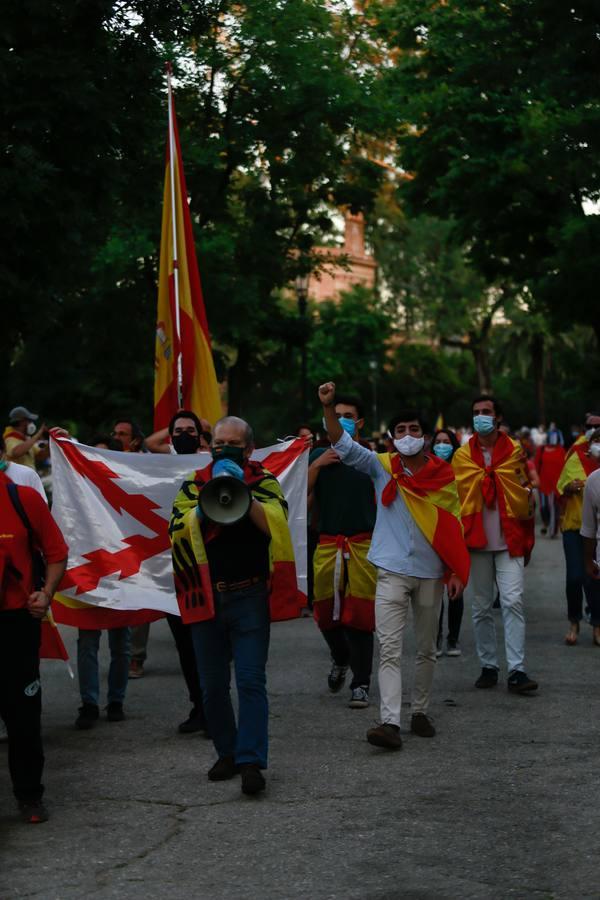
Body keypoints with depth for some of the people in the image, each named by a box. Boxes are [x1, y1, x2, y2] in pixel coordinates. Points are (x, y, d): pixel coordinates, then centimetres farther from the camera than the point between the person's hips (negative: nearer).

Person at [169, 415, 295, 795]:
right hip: (206, 596, 3)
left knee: (251, 681, -8)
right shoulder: (194, 485, 8)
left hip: (250, 596, -3)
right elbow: (178, 530, -6)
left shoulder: (264, 482, 4)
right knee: (213, 685, 8)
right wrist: (207, 503, -19)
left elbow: (275, 523, -14)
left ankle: (252, 761, -8)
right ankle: (228, 753, 21)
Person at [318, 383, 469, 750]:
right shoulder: (382, 467, 0)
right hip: (392, 572, -2)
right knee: (390, 649, -11)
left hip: (431, 574, 2)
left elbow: (454, 527, 5)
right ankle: (391, 723, -17)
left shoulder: (444, 475, 2)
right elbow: (344, 445, -10)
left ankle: (420, 713, 29)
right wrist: (329, 407, -25)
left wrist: (458, 573, 0)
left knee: (427, 649, 13)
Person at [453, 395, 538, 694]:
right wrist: (458, 536, -2)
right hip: (476, 540, 2)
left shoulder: (515, 451, 3)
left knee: (513, 601, -10)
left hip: (509, 539, -2)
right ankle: (488, 666, 17)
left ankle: (517, 671, -10)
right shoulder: (462, 455, 5)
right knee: (480, 608, 6)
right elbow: (455, 497, 5)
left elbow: (524, 492, 5)